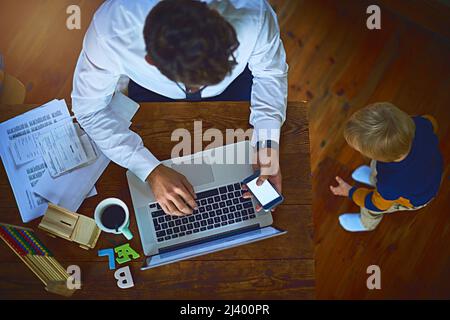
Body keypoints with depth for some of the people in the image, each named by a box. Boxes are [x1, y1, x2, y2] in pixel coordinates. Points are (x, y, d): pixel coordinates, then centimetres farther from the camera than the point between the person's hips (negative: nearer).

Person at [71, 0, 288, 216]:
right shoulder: (110, 30, -40)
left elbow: (270, 72, -17)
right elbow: (89, 108, -24)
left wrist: (268, 143, -32)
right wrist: (152, 172, -34)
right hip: (153, 89, 0)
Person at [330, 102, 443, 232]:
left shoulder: (390, 186, -49)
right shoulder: (418, 123, -39)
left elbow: (377, 204, -23)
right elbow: (431, 123, -10)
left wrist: (350, 192, -7)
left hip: (413, 199, -4)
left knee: (370, 207, 22)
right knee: (376, 167, 27)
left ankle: (367, 223, 57)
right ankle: (374, 179, 62)